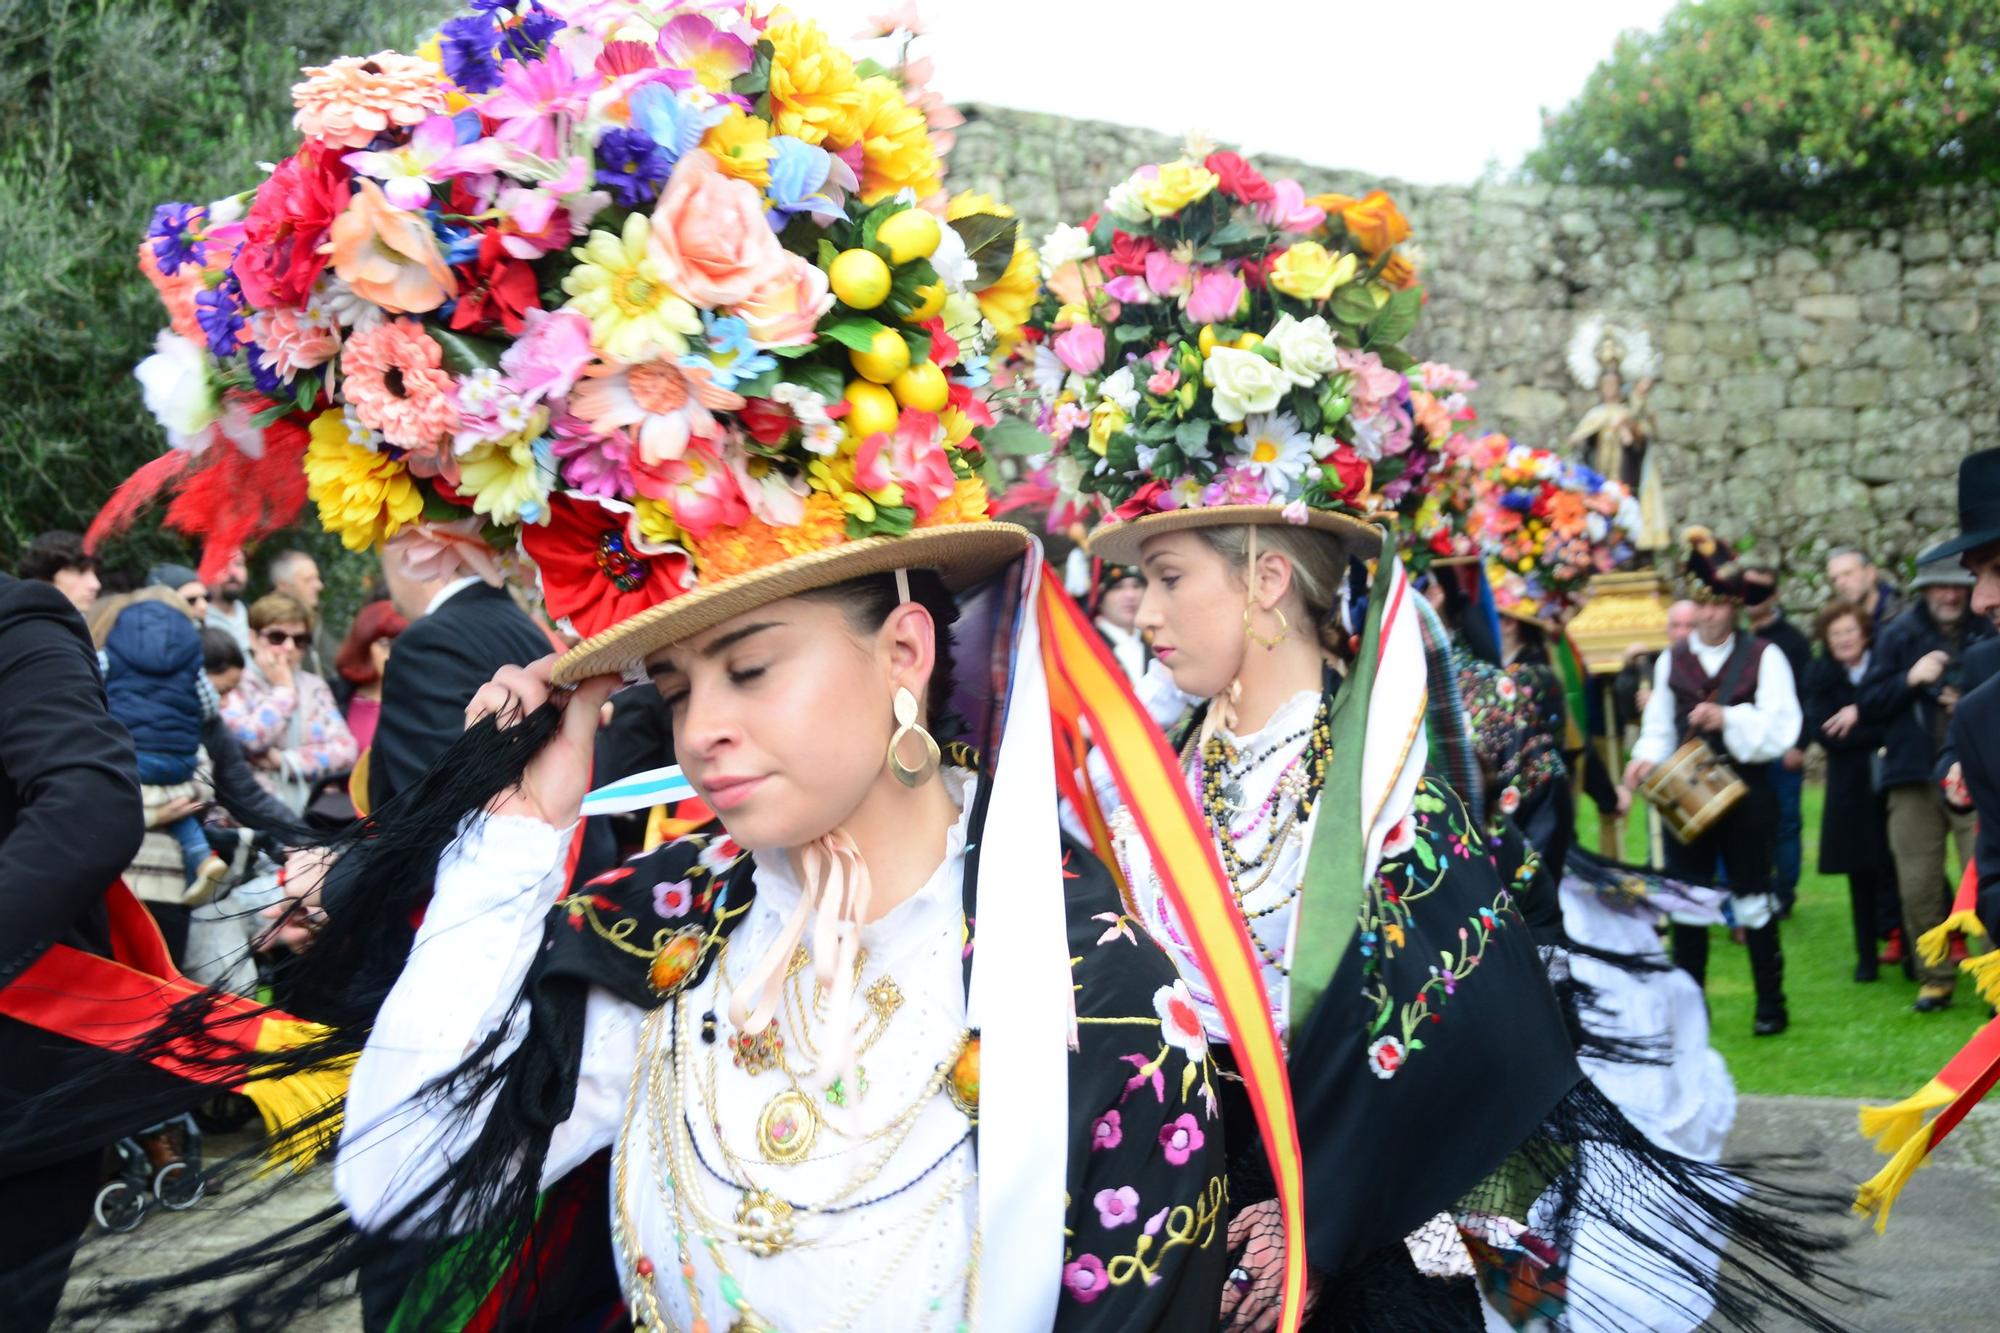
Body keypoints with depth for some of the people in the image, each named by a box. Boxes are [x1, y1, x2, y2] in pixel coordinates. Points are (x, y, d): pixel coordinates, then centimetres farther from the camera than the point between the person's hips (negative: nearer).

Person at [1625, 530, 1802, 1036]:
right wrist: (1646, 759, -9)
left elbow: (1780, 728, -9)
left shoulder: (1763, 657, -1)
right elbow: (1658, 728, 11)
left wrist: (1729, 719, -23)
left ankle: (1771, 1005, 15)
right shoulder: (1672, 662, 9)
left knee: (1753, 901, 5)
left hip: (1746, 798, -3)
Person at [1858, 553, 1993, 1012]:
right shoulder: (1899, 636, 7)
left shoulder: (1986, 633, 4)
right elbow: (1869, 703, 4)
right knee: (1918, 887, 4)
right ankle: (1935, 977, 17)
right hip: (1914, 778, 2)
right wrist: (1910, 679, -11)